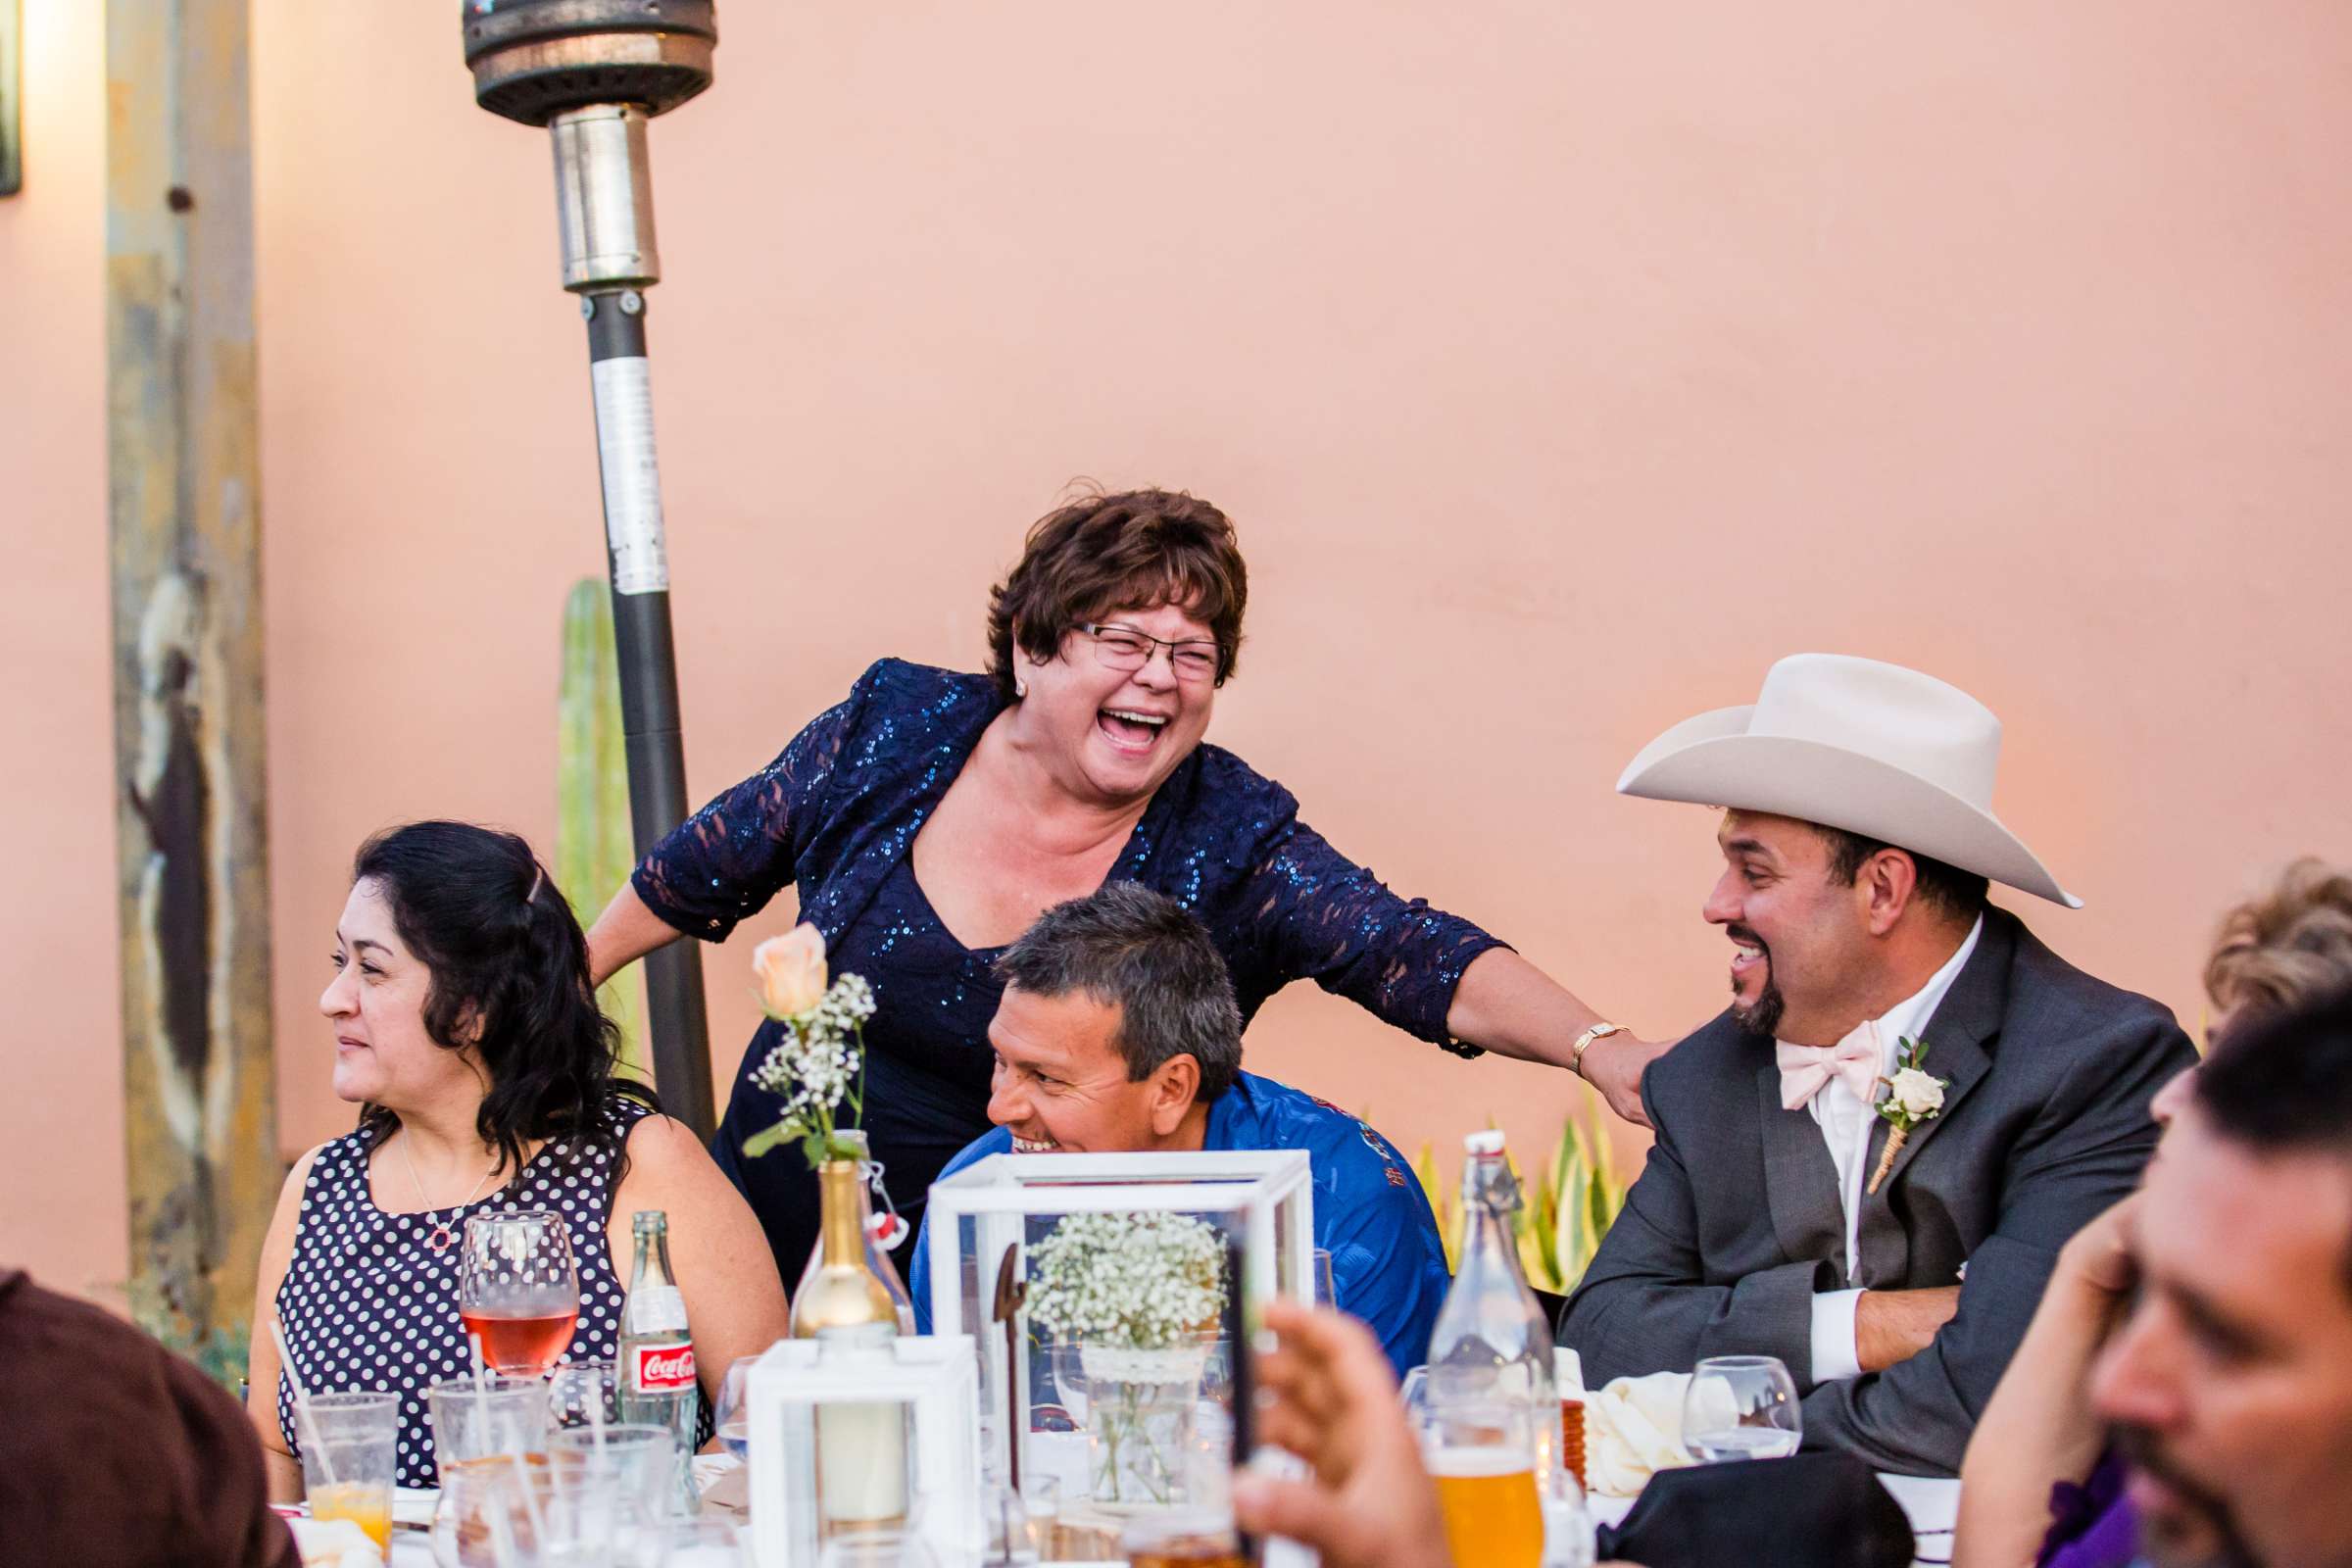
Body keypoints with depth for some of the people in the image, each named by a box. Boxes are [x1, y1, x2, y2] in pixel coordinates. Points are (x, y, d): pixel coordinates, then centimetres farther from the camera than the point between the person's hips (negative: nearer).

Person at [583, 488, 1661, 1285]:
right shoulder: (895, 735, -6)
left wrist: (1599, 1049, -40)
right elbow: (703, 869, 10)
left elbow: (1413, 955, -24)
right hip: (773, 1250, 2)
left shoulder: (1229, 845, -11)